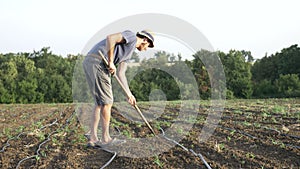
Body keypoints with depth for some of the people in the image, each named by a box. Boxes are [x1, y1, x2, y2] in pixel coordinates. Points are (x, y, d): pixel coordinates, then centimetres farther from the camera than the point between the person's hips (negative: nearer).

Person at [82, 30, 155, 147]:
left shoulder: (129, 52, 28)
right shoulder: (131, 36, 2)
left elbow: (120, 74, 23)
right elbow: (110, 38, -15)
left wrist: (129, 94, 20)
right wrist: (111, 62, -13)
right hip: (97, 62, -10)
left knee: (100, 103, 13)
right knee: (107, 102, -2)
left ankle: (92, 138, 13)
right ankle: (105, 138, 8)